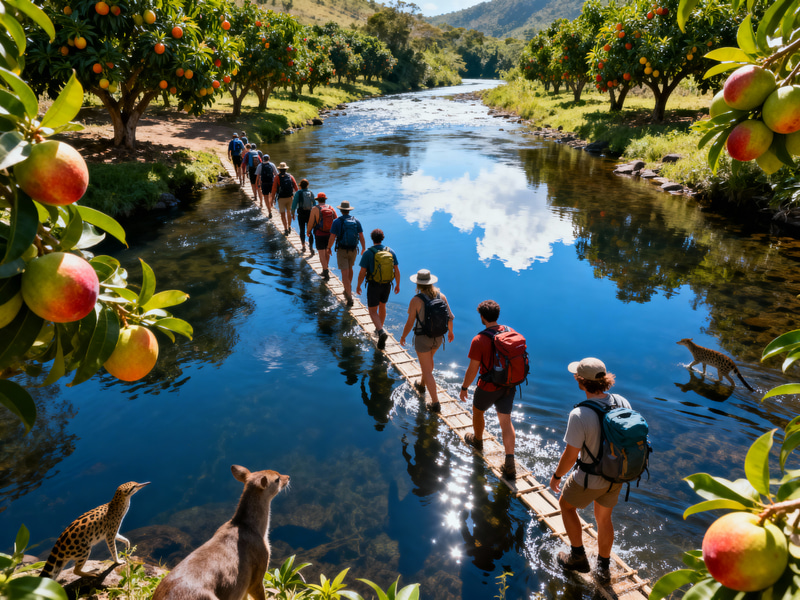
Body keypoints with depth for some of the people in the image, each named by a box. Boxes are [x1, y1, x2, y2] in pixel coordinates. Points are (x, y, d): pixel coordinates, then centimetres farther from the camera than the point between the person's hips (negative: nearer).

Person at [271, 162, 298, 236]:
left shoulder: (277, 178, -8)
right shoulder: (290, 176, 1)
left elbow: (274, 189, -10)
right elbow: (296, 187, 4)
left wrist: (273, 198, -2)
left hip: (281, 198, -3)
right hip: (290, 197, 3)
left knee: (283, 214, 4)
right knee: (289, 211, 23)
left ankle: (286, 229, -1)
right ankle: (289, 226, 28)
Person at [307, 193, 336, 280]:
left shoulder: (315, 209, -10)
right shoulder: (331, 208, 1)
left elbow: (311, 222, -8)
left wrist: (308, 232, 7)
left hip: (319, 235, -4)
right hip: (330, 234, 4)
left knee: (322, 254, -1)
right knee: (327, 252, 19)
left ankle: (326, 273, -7)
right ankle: (325, 271, 31)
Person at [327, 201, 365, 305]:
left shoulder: (337, 222, -10)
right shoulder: (356, 221, 0)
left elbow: (332, 237, -12)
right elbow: (361, 236, 2)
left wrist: (329, 248, 3)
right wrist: (364, 248, 13)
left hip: (342, 250, -4)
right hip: (353, 250, 4)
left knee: (345, 274, -3)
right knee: (350, 268, 27)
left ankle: (349, 297, -11)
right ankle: (348, 289, 43)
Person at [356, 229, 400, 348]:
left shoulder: (368, 253, -14)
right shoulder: (391, 252, -3)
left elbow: (362, 272, -12)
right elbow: (397, 271, 0)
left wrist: (358, 285, 3)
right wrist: (397, 285, 13)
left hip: (374, 285, -4)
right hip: (387, 285, 4)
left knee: (372, 311, 5)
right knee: (382, 306, 26)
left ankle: (381, 331, -18)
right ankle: (379, 328, 41)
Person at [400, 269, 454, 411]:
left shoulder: (416, 300, -22)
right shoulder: (441, 296, -9)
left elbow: (410, 323, -17)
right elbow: (450, 316, -3)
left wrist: (403, 336, 1)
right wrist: (450, 331, 16)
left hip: (423, 338, -5)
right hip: (438, 337, 5)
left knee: (427, 370, 6)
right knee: (429, 359, 33)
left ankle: (435, 403, 8)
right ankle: (422, 385, 55)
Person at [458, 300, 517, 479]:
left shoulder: (479, 340, -23)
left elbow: (473, 369, -17)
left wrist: (464, 388, -2)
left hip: (488, 387, -4)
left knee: (477, 412, 25)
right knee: (506, 421, 10)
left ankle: (477, 440, 51)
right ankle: (510, 464, 5)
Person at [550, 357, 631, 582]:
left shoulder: (579, 415, -32)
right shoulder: (623, 403, -13)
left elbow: (571, 455, -22)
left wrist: (556, 476, -4)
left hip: (589, 480, -5)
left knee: (566, 504, 25)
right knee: (604, 518, 27)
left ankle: (578, 557, 34)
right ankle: (603, 568, 43)